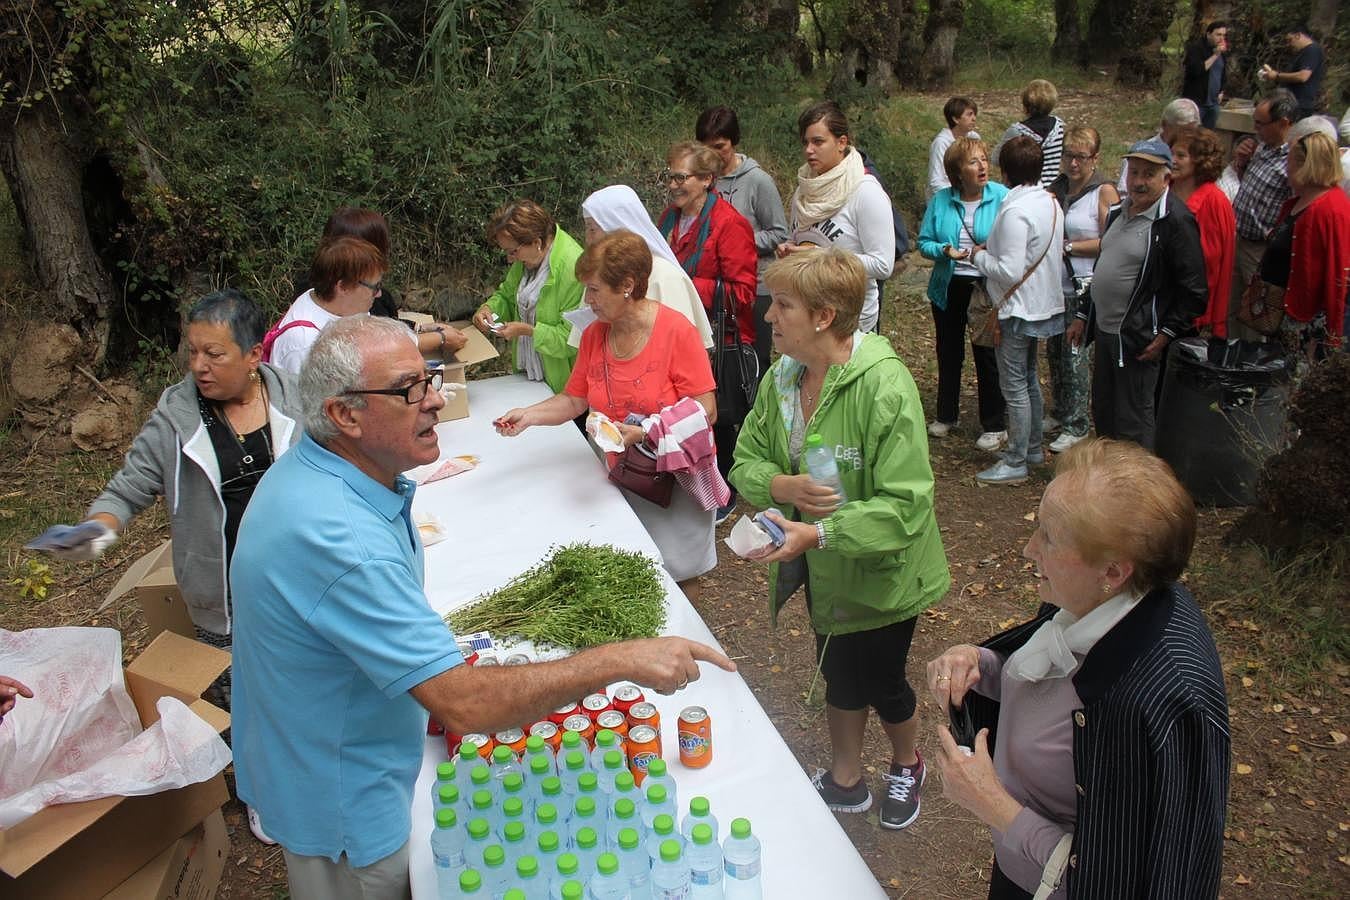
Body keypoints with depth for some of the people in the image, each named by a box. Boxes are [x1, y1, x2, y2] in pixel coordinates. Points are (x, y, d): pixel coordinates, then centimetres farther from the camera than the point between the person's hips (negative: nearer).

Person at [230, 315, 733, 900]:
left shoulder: (311, 472, -5)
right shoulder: (337, 538, -39)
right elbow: (465, 705, -40)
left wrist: (440, 675, 7)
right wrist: (622, 660, -35)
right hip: (341, 804, -9)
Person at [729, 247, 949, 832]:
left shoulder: (885, 386, -29)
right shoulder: (781, 379, -7)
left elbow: (904, 505, -31)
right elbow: (746, 460, 0)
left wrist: (819, 533, -40)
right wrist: (779, 485, -23)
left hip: (880, 569, -6)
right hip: (822, 569, 6)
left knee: (878, 680, 15)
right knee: (838, 672, 23)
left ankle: (907, 764, 49)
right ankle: (846, 782, 47)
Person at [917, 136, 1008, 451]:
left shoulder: (1002, 197, -10)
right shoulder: (941, 200, -3)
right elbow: (924, 241, -1)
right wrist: (946, 250, -19)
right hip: (948, 288, 3)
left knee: (988, 356, 3)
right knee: (948, 353, 17)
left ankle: (994, 426, 17)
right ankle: (945, 415, 35)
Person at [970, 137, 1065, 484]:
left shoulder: (1015, 212, -23)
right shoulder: (1051, 202, 5)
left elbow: (1010, 271, -27)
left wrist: (979, 256, -9)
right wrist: (991, 251, 11)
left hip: (1018, 310, -9)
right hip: (1044, 304, 9)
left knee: (1014, 386, -1)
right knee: (1030, 379, 21)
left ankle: (1015, 462, 6)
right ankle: (1033, 447, 33)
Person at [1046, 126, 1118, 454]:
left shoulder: (1104, 192, -8)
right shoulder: (1057, 187, 10)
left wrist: (1068, 246, -15)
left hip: (1084, 288, -6)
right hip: (1054, 283, 6)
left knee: (1075, 353, -3)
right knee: (1054, 350, 12)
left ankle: (1077, 426, 8)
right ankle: (1060, 413, 28)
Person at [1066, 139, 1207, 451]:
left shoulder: (1176, 221, -15)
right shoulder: (1119, 212, 12)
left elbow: (1194, 290, -17)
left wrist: (1165, 335, -20)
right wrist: (1082, 315, 19)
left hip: (1139, 341, -9)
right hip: (1105, 332, 9)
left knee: (1132, 425, 0)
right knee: (1103, 415, 20)